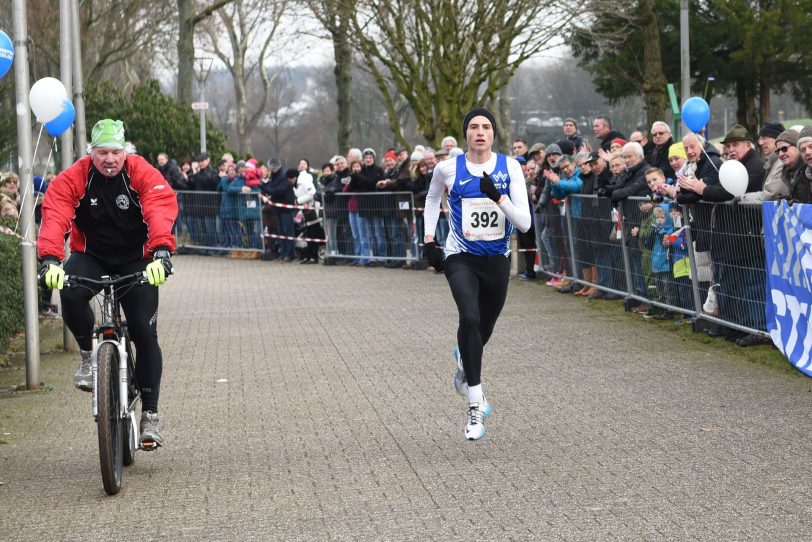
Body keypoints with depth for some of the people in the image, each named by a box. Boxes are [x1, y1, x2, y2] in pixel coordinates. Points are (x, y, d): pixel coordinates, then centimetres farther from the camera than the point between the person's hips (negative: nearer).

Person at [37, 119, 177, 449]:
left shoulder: (143, 174, -15)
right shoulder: (74, 178, -12)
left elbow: (162, 209, -31)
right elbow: (55, 215, -24)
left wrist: (161, 252, -49)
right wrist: (50, 258, -43)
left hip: (136, 262, 0)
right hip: (90, 257, 0)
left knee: (144, 333, -8)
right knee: (70, 295, -32)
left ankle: (150, 414, 3)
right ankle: (89, 354, -4)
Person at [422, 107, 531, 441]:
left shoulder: (509, 167, -8)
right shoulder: (448, 169, -7)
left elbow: (525, 223, -13)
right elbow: (432, 199, 17)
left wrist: (498, 197, -27)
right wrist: (428, 239, 8)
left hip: (497, 260, 2)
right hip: (460, 259, -2)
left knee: (484, 329, 18)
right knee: (470, 318, -27)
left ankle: (464, 363, 56)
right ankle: (475, 405, -24)